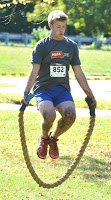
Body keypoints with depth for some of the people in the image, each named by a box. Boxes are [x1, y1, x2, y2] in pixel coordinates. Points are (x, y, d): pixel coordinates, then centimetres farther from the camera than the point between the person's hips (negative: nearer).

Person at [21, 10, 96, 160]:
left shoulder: (72, 46, 12)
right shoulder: (41, 46, 1)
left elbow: (78, 73, 16)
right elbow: (34, 71, -4)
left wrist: (90, 95, 13)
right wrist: (26, 93, -15)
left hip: (62, 89, 3)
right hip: (43, 88, -3)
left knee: (70, 116, -27)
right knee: (49, 115, -31)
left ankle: (53, 138, 6)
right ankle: (44, 138, 5)